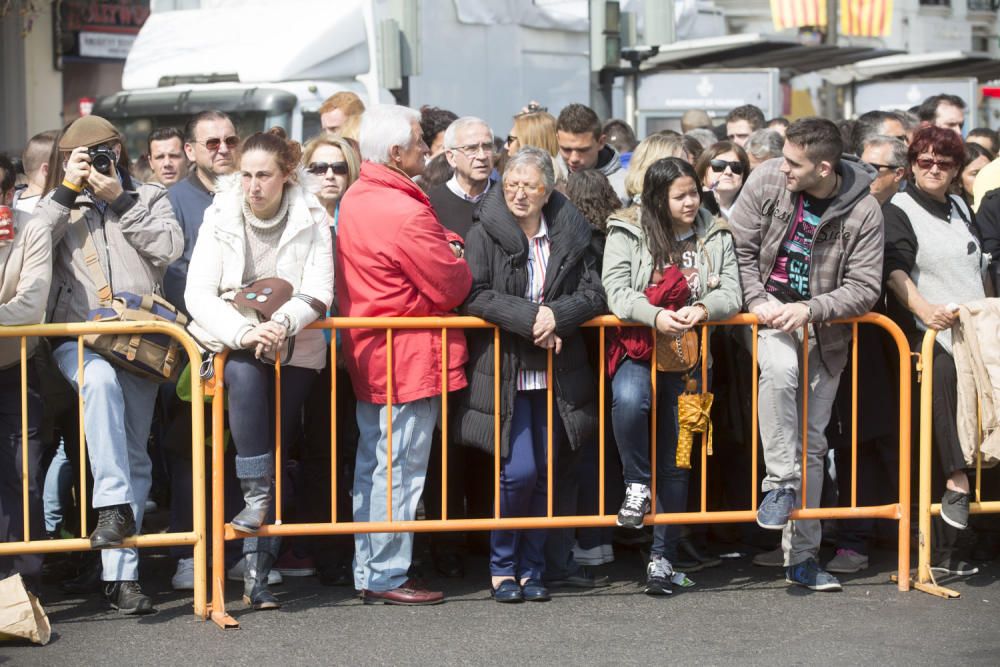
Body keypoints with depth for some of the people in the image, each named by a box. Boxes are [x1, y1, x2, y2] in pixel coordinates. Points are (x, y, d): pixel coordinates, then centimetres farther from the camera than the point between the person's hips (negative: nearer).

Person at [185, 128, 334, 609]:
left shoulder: (311, 221, 0)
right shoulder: (220, 217, -1)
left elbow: (318, 293, -6)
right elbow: (199, 293, -7)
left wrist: (282, 322, -26)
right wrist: (242, 331, -24)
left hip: (293, 345, 0)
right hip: (230, 341, 0)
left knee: (275, 439, -11)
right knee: (246, 374, -35)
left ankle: (256, 573, -10)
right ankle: (257, 495, -29)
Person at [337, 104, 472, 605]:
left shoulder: (354, 200, 8)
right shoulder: (405, 213, -22)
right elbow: (452, 288, -17)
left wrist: (444, 249, -2)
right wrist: (459, 263, 3)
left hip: (367, 352, 10)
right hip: (410, 357, -9)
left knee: (372, 465, 14)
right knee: (400, 469, -3)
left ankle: (367, 573, 20)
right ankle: (388, 577, 2)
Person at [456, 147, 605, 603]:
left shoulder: (571, 235, 6)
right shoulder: (485, 235, -3)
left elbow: (593, 293, 2)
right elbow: (474, 295, -12)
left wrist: (557, 316, -16)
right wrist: (529, 318, -19)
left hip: (554, 374, 3)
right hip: (505, 371, -3)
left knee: (545, 472, 5)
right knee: (518, 470, -12)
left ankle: (531, 568, 17)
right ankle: (502, 567, 6)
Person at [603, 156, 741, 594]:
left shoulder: (715, 235, 8)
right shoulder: (628, 232, -1)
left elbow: (732, 294, 1)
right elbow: (616, 291, -11)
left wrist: (703, 308, -21)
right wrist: (656, 316, -28)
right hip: (639, 348, -2)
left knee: (675, 457, 3)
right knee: (629, 399, -37)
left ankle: (662, 555, 12)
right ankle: (637, 485, -13)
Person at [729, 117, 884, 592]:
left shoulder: (863, 213, -14)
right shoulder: (767, 181, -11)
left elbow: (864, 288, -12)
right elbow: (739, 247, -2)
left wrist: (809, 309, -24)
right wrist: (757, 301, -13)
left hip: (824, 326, 1)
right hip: (772, 311, -1)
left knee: (812, 442, 6)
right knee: (780, 369, -36)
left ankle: (801, 557, 13)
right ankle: (780, 483, -23)